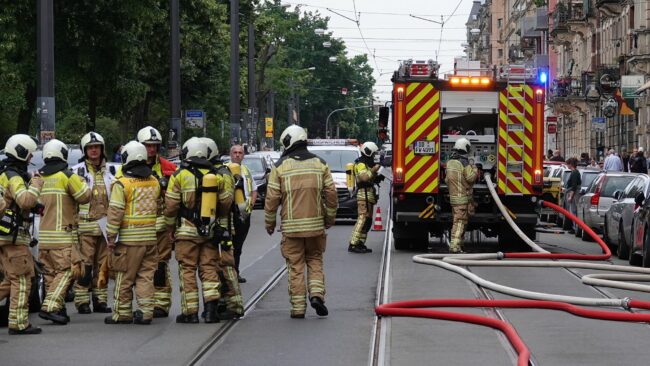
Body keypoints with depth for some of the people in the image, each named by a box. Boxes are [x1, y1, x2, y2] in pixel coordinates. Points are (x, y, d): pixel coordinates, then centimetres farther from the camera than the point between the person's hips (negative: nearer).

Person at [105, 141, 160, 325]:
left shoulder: (122, 183, -10)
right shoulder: (154, 182, 9)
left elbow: (115, 212, -12)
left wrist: (111, 236, -7)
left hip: (128, 239, -5)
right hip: (150, 237, 5)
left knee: (124, 277, 3)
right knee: (146, 275, 9)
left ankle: (122, 313, 8)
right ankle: (146, 311, 6)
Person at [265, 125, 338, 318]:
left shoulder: (280, 166, -4)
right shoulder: (320, 164, 3)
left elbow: (272, 198, -4)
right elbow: (331, 195, 3)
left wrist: (269, 223, 8)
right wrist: (329, 219, 16)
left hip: (291, 226, -2)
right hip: (315, 225, 2)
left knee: (295, 266, 4)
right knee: (315, 261, 15)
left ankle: (298, 307, 4)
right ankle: (316, 293, -5)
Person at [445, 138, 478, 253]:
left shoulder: (450, 162, 10)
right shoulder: (464, 162, -15)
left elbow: (447, 179, 17)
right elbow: (470, 178, -15)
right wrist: (475, 170, 1)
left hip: (453, 196, 8)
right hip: (463, 198, -8)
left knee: (456, 220, 18)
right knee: (459, 222, -8)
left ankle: (456, 244, 24)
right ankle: (455, 246, -14)